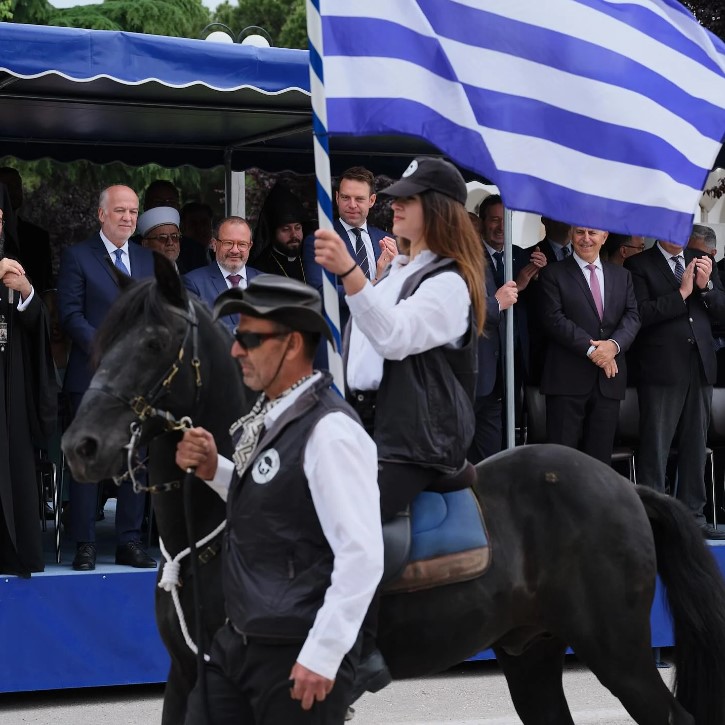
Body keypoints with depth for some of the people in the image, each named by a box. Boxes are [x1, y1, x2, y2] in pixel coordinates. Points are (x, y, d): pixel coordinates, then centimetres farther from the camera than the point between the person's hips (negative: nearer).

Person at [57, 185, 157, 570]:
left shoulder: (148, 260, 16)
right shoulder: (77, 256, 0)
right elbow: (71, 314, -7)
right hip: (92, 376, -5)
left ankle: (129, 542, 12)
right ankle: (84, 546, 1)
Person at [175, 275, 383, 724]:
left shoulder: (329, 431, -19)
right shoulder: (269, 416, 7)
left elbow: (362, 556, -22)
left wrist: (322, 657, -21)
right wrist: (214, 470, 5)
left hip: (298, 658, -8)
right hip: (237, 643, 8)